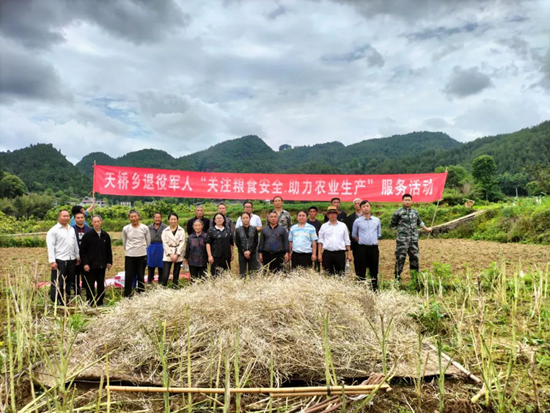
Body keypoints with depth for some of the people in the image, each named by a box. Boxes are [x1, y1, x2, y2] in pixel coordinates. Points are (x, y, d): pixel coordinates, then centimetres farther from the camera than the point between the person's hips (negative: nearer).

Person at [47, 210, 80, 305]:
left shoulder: (71, 229, 15)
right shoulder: (53, 230, -5)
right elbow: (50, 247, -10)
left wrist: (77, 256, 15)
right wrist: (52, 261, -16)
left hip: (71, 260, 7)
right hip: (59, 260, -6)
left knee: (68, 282, 13)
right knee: (57, 283, -4)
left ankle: (64, 301, 23)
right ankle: (55, 302, 5)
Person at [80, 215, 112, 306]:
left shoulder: (105, 235, 8)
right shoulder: (87, 235, -4)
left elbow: (109, 250, 14)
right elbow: (83, 250, -5)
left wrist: (109, 262, 9)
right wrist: (85, 263, -12)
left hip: (102, 265, 4)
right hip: (91, 265, -3)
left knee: (101, 285, 10)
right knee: (90, 285, 3)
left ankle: (100, 302, 21)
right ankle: (90, 303, 13)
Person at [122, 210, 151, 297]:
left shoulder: (145, 228, -6)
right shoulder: (125, 229, -3)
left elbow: (148, 241, 7)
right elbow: (124, 242, 12)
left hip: (142, 255, 0)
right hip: (129, 256, 0)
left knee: (141, 277, 10)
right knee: (128, 277, 1)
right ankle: (127, 296, 11)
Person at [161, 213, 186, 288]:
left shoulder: (181, 230, 4)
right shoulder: (165, 231, 6)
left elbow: (182, 243, -3)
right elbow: (165, 243, 0)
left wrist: (176, 255, -11)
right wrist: (170, 254, -10)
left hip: (178, 255, 0)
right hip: (167, 255, 0)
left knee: (176, 275, 7)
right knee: (165, 275, -8)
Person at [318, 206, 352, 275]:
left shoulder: (343, 225, 10)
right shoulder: (324, 226, 9)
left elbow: (347, 241, 11)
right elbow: (320, 241, 8)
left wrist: (349, 254, 6)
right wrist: (319, 254, 1)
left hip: (340, 253, 0)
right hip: (327, 253, 0)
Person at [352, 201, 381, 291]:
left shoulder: (377, 220, 8)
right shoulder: (357, 221, 1)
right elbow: (354, 235, 11)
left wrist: (374, 241, 13)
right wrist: (361, 241, 9)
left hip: (374, 247, 2)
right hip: (362, 248, -2)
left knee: (374, 269, 7)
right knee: (361, 270, 1)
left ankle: (375, 288, 17)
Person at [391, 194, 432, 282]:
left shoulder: (415, 212, 12)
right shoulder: (398, 213, -6)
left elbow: (419, 222, 29)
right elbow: (393, 226, 3)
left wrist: (426, 229, 35)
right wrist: (401, 230, 8)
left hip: (414, 239, 5)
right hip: (402, 240, -5)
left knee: (414, 257, 11)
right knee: (400, 258, -5)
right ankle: (397, 278, 4)